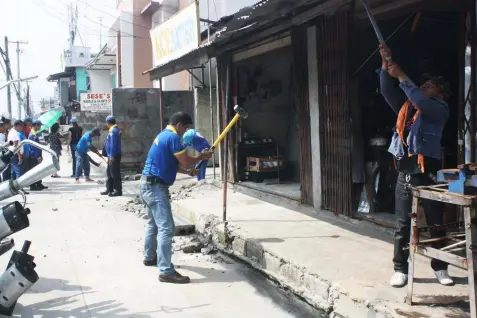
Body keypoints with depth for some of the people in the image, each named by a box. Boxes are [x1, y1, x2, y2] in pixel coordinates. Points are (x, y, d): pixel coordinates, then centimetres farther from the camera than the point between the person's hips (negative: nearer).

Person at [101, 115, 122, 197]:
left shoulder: (113, 131, -17)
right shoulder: (115, 129, 16)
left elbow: (113, 144, -22)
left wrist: (112, 156, -23)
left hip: (113, 156, -11)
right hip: (112, 156, 11)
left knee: (115, 173, -7)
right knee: (110, 173, 16)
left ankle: (118, 190, -4)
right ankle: (109, 189, 23)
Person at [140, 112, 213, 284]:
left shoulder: (164, 135, 16)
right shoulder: (173, 137, -16)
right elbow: (186, 161, -14)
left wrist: (187, 171, 17)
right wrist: (201, 157, 2)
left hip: (149, 184, 11)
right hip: (156, 186, -11)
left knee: (153, 223, 25)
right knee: (166, 228, -12)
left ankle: (149, 257, 40)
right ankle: (166, 271, -13)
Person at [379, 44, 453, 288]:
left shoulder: (440, 109, 0)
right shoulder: (407, 107, 17)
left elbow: (421, 101, -19)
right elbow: (387, 92, 11)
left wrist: (401, 76, -18)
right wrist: (386, 65, 0)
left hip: (428, 172, -5)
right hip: (405, 172, 5)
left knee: (436, 224, 6)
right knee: (402, 226, 6)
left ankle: (440, 269, 18)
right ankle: (400, 270, 13)